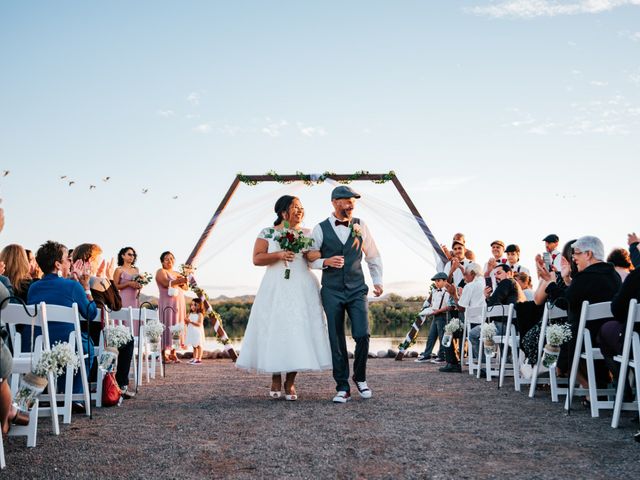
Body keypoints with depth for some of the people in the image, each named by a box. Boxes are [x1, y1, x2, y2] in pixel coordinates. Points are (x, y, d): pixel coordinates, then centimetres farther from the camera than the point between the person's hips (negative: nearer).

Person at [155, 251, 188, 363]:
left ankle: (173, 354, 5)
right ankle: (165, 354, -9)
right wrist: (179, 281, -30)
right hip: (167, 303, -7)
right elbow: (166, 283, -17)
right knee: (168, 326, -10)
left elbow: (185, 287, 12)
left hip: (179, 303, 7)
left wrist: (182, 282, -10)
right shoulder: (161, 272, 2)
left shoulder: (177, 273, 21)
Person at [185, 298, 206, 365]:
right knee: (194, 346, 14)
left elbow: (199, 324, -21)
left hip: (198, 333, -7)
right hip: (192, 333, 7)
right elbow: (189, 324, 16)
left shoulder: (200, 315, -10)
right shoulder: (190, 314, 11)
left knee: (198, 346, -3)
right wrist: (187, 322, -7)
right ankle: (194, 358, 21)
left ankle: (199, 359, 0)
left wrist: (191, 321, -27)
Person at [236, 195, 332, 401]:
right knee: (274, 330, -2)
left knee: (299, 331, -3)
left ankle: (290, 382, 6)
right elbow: (257, 259, -3)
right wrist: (279, 255, -16)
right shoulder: (268, 233, 5)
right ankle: (275, 379, 12)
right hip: (276, 289, -2)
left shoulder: (308, 234, 11)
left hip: (303, 289, 2)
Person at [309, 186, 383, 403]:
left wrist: (378, 281, 10)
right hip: (332, 291, -1)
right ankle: (342, 388, 12)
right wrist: (325, 262, -13)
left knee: (362, 335, -10)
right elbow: (310, 259, 5)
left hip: (357, 289, 1)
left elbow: (373, 256, 16)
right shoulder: (320, 229, 0)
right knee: (337, 341, 2)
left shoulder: (361, 226, 6)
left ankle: (360, 378, 15)